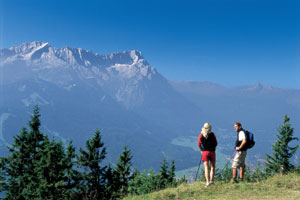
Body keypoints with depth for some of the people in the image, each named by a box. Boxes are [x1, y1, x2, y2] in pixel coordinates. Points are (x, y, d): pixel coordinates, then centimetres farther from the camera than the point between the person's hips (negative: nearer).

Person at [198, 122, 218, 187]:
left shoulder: (201, 134, -1)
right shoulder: (213, 134, -2)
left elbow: (199, 144, -1)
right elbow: (216, 143, 3)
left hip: (205, 152, 0)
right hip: (212, 152, 0)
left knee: (206, 167, 2)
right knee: (212, 167, 12)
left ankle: (207, 182, -5)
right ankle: (211, 180, 6)